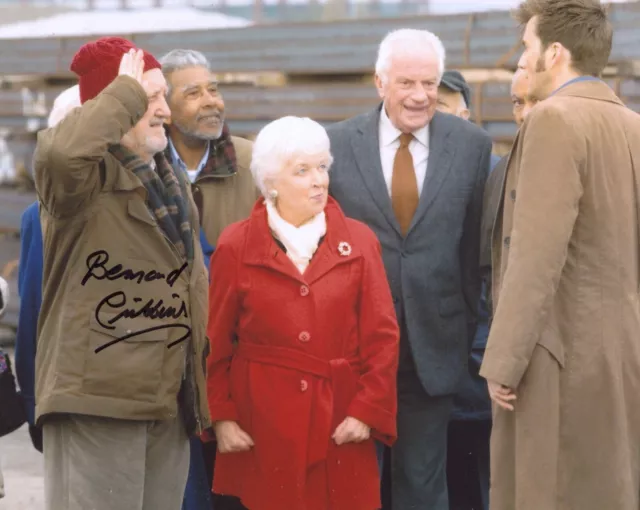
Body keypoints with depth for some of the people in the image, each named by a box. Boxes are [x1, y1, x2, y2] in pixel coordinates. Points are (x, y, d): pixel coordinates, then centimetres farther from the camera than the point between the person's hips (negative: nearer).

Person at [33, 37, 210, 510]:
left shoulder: (174, 185, 18)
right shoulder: (86, 178, -9)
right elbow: (60, 152, -36)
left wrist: (204, 382, 19)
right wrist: (127, 91, -20)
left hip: (170, 399, 8)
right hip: (97, 396, -8)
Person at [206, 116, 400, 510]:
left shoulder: (359, 241, 5)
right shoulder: (236, 246, 2)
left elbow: (383, 337, 3)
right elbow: (216, 343, 4)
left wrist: (368, 410, -5)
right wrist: (221, 417, -1)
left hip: (339, 428, 1)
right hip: (262, 427, -1)